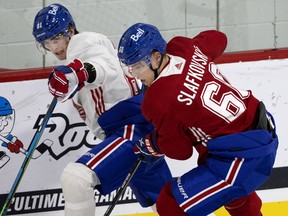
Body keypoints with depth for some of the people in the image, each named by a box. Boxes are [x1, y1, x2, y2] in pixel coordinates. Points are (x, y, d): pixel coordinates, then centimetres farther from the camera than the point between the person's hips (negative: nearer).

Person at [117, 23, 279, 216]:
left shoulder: (158, 100, -23)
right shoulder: (186, 49, -3)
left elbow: (180, 151, -10)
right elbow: (218, 39, 21)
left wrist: (147, 145, 7)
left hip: (244, 157, -10)